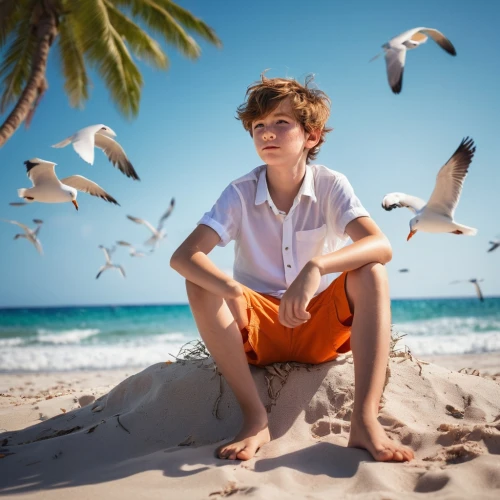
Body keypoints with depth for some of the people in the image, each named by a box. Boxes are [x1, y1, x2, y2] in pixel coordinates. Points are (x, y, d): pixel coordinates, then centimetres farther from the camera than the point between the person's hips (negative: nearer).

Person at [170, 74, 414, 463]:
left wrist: (316, 267, -47)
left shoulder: (331, 186, -10)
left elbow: (381, 246, -27)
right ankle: (255, 419, -24)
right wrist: (231, 290, -43)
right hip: (258, 332, 1)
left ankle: (366, 420, -33)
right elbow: (183, 256, -22)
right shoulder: (240, 194, -9)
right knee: (200, 284, -25)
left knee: (370, 272, -26)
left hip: (322, 327, 0)